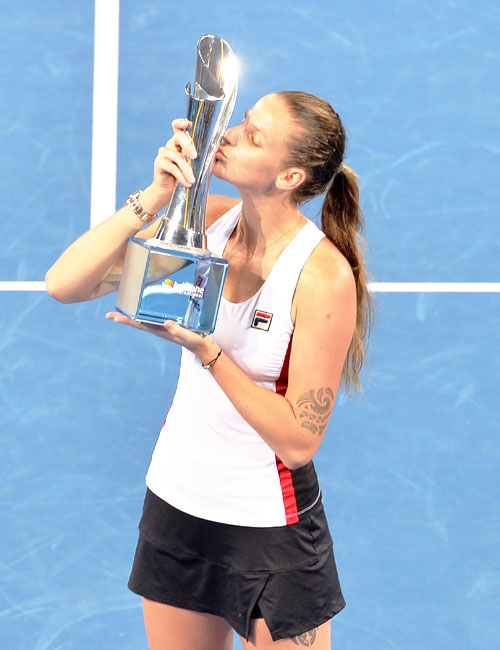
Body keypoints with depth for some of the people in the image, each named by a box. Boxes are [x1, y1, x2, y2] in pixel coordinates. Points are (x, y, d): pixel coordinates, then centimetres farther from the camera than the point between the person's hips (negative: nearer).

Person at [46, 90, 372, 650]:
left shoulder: (326, 277, -22)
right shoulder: (207, 220, -7)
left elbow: (298, 441, -21)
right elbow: (64, 284, -13)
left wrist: (204, 348, -27)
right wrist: (155, 197, -23)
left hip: (270, 528, -5)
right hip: (176, 499, 5)